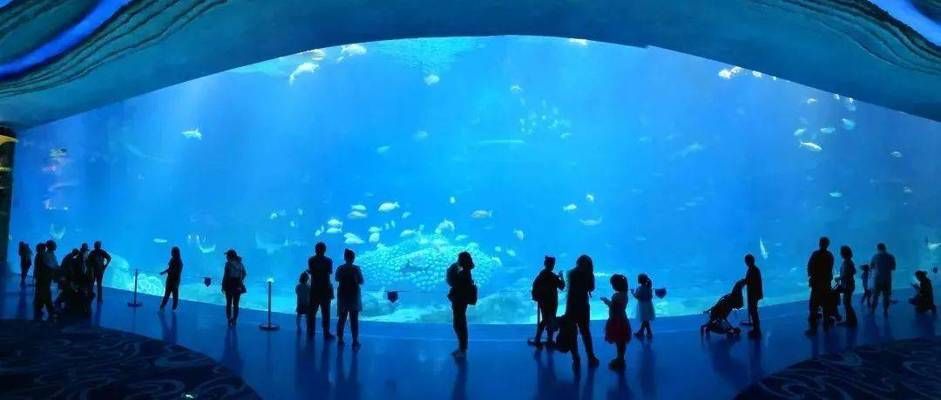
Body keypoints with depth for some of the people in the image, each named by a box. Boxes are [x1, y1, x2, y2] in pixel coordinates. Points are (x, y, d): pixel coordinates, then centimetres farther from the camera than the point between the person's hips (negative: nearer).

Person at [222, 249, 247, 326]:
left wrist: (223, 286, -7)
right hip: (238, 286, 4)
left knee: (229, 304, 9)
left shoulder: (228, 264, -13)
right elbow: (244, 274, 10)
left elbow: (225, 275, -14)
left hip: (229, 285, -4)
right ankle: (234, 321, 10)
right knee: (236, 304, 9)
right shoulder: (240, 264, 2)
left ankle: (229, 320, 10)